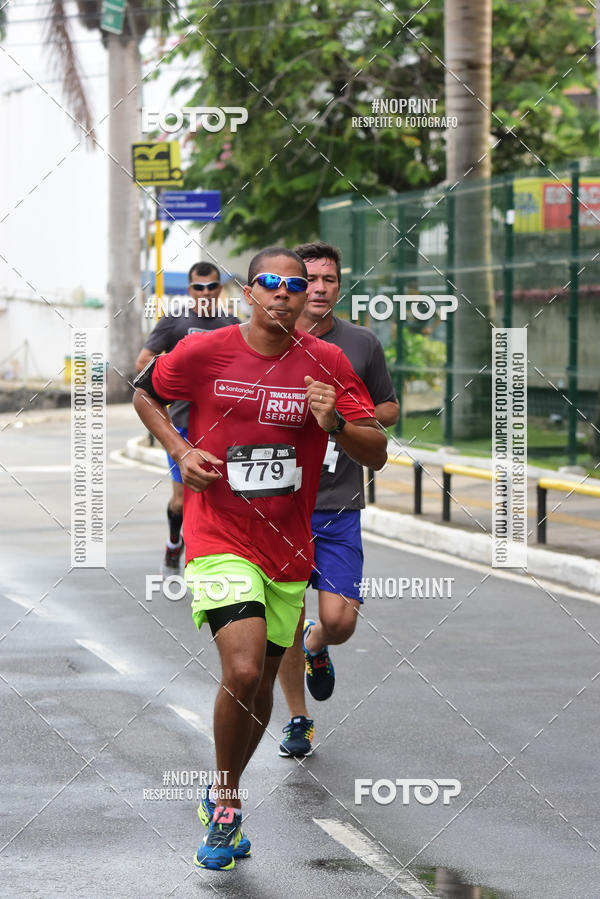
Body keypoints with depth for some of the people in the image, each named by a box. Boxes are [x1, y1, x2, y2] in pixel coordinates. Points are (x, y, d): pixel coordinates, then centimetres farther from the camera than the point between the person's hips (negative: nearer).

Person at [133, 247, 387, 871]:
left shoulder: (326, 362, -1)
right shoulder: (204, 352, -6)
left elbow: (376, 455, 0)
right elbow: (144, 393, 13)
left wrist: (335, 423, -20)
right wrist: (180, 450, -3)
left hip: (288, 549, 4)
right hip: (219, 539, -4)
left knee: (260, 685, 13)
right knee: (243, 669, -22)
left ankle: (221, 800, 36)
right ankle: (227, 803, -1)